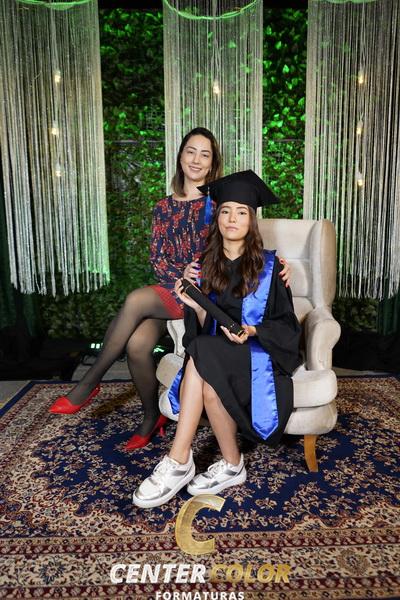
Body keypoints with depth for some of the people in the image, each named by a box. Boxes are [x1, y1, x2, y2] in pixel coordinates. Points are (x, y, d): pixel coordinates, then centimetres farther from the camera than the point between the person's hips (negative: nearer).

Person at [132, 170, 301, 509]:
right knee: (206, 386, -33)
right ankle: (232, 466, -13)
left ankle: (179, 462, -21)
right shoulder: (206, 265, 9)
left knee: (202, 355, -32)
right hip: (213, 354, 3)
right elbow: (203, 329, 7)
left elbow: (286, 325, 0)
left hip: (258, 353, -2)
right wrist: (196, 306, -14)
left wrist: (252, 331, -18)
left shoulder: (268, 265, 1)